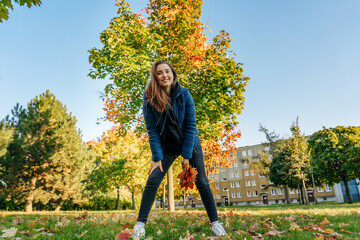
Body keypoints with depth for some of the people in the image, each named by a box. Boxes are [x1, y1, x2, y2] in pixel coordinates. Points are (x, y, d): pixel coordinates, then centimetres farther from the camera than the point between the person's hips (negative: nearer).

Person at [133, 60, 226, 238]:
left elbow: (190, 125, -14)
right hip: (166, 147, 0)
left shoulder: (184, 94, -17)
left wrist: (186, 155, -15)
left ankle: (214, 222, 18)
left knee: (201, 182, 1)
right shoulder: (149, 99, -16)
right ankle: (141, 222, 8)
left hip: (190, 144, 0)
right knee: (152, 181, -8)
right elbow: (152, 130, -14)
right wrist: (157, 157, -17)